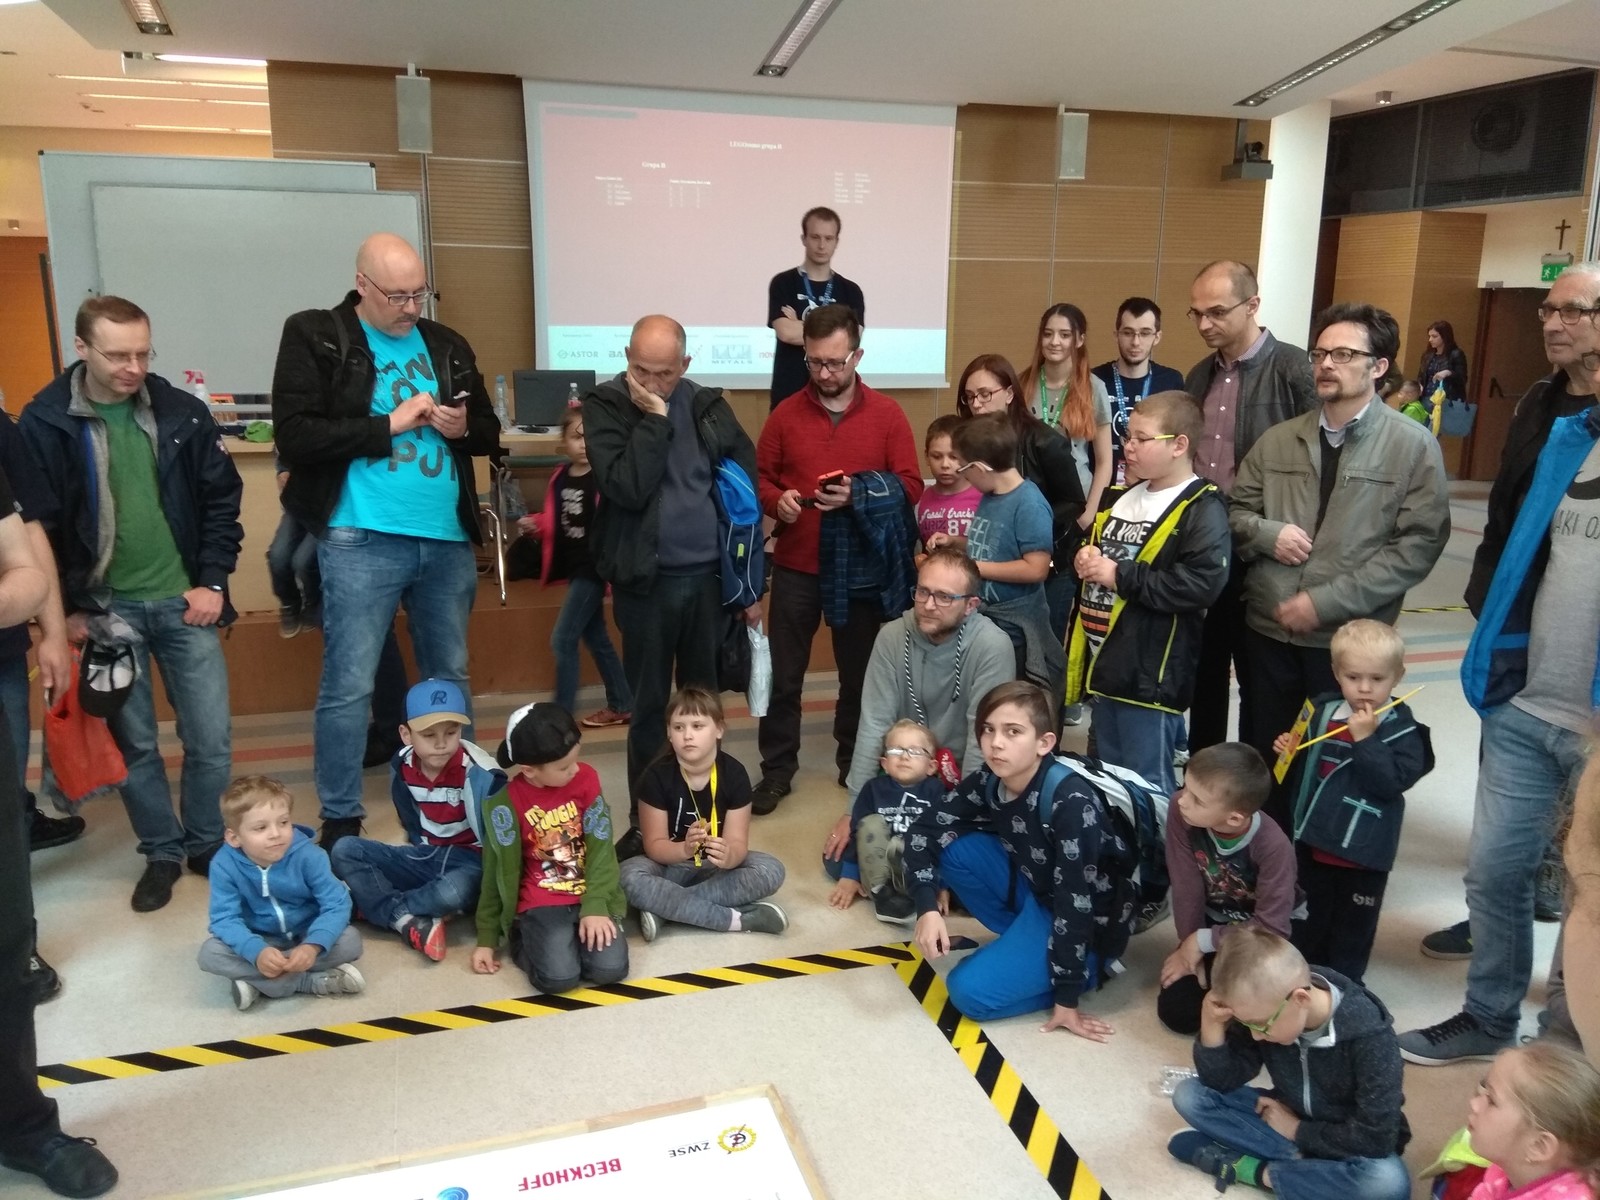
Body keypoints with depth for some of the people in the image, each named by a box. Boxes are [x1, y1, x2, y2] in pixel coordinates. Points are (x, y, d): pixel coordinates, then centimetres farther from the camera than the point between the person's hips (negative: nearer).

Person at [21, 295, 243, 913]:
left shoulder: (182, 412, -1)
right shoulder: (43, 423, -5)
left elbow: (222, 498, 4)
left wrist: (212, 581, -2)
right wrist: (66, 607, -4)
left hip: (183, 603, 1)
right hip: (105, 609, -1)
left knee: (211, 740, 2)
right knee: (134, 742, 8)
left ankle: (206, 845, 25)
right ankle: (162, 852, 27)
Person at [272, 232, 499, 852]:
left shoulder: (447, 345, 13)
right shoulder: (315, 337, -1)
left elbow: (489, 430, 18)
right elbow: (295, 435, -11)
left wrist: (464, 426, -5)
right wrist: (389, 424, -13)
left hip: (447, 539, 5)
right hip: (361, 541, -5)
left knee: (451, 678, 14)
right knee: (348, 685, -1)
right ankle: (340, 821, 13)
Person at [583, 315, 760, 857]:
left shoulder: (708, 406, 4)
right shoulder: (605, 405, -5)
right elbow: (627, 489, -19)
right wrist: (654, 418, -18)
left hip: (711, 575, 2)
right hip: (646, 581, -2)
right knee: (649, 705, 7)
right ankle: (645, 820, 20)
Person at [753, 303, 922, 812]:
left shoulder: (888, 414, -1)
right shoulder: (786, 415, 2)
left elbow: (910, 486, -4)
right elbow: (759, 477, 7)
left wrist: (860, 496, -20)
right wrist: (777, 500, -14)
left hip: (861, 567, 0)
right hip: (795, 567, 1)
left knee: (859, 673, 13)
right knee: (784, 675, 6)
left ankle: (855, 764, 30)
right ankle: (777, 770, 19)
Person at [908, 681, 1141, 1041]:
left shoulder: (1071, 801, -32)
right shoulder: (989, 782, -11)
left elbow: (1075, 902, -28)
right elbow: (924, 830, -5)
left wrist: (1066, 999, -23)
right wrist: (928, 908, -20)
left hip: (1087, 921, -7)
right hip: (1035, 889, 7)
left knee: (970, 991, -17)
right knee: (950, 845, -10)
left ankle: (1089, 965, 1)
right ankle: (1023, 940, 5)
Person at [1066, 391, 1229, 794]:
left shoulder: (1203, 510, -12)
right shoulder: (1118, 498, 14)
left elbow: (1203, 584, -25)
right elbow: (1086, 547, 27)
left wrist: (1119, 576, -20)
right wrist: (1084, 559, 2)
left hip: (1149, 671, -8)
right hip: (1104, 662, 8)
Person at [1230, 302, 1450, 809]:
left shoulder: (1413, 446, -5)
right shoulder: (1278, 439, 7)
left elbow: (1419, 543, -12)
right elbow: (1234, 510, 12)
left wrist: (1326, 602, -17)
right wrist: (1267, 533, -12)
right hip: (1267, 632, 4)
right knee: (1263, 759, 15)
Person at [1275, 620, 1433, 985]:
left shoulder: (1402, 730, -13)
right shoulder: (1321, 712, 0)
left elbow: (1395, 781, -27)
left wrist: (1366, 740, -29)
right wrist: (1288, 751, -7)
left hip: (1363, 850, -4)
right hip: (1313, 839, 5)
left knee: (1353, 926, 13)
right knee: (1308, 919, 20)